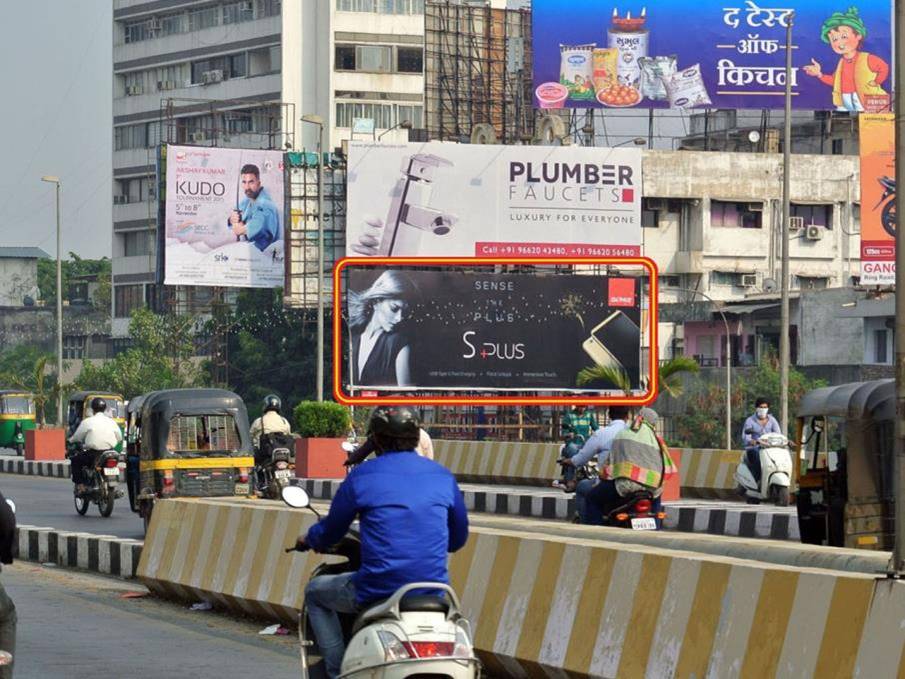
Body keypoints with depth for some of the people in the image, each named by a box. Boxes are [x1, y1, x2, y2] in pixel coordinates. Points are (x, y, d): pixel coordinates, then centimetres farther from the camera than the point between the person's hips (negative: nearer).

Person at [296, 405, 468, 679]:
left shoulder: (361, 477, -4)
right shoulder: (443, 477, 6)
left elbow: (331, 531, 9)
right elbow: (458, 538, 17)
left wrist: (309, 540, 32)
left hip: (378, 590, -4)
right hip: (433, 591, 4)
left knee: (315, 592, 24)